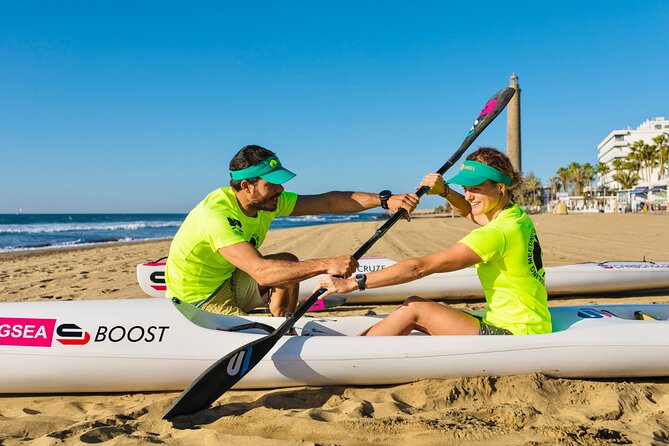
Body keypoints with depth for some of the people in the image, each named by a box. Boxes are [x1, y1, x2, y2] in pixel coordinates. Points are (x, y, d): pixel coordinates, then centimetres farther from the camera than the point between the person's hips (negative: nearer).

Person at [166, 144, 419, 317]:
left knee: (288, 262, -5)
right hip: (198, 302, -8)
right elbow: (260, 271, -43)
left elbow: (327, 202, -11)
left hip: (230, 283, 8)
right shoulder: (216, 213, -33)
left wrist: (384, 200, -20)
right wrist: (326, 265, -47)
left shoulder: (269, 201, -8)